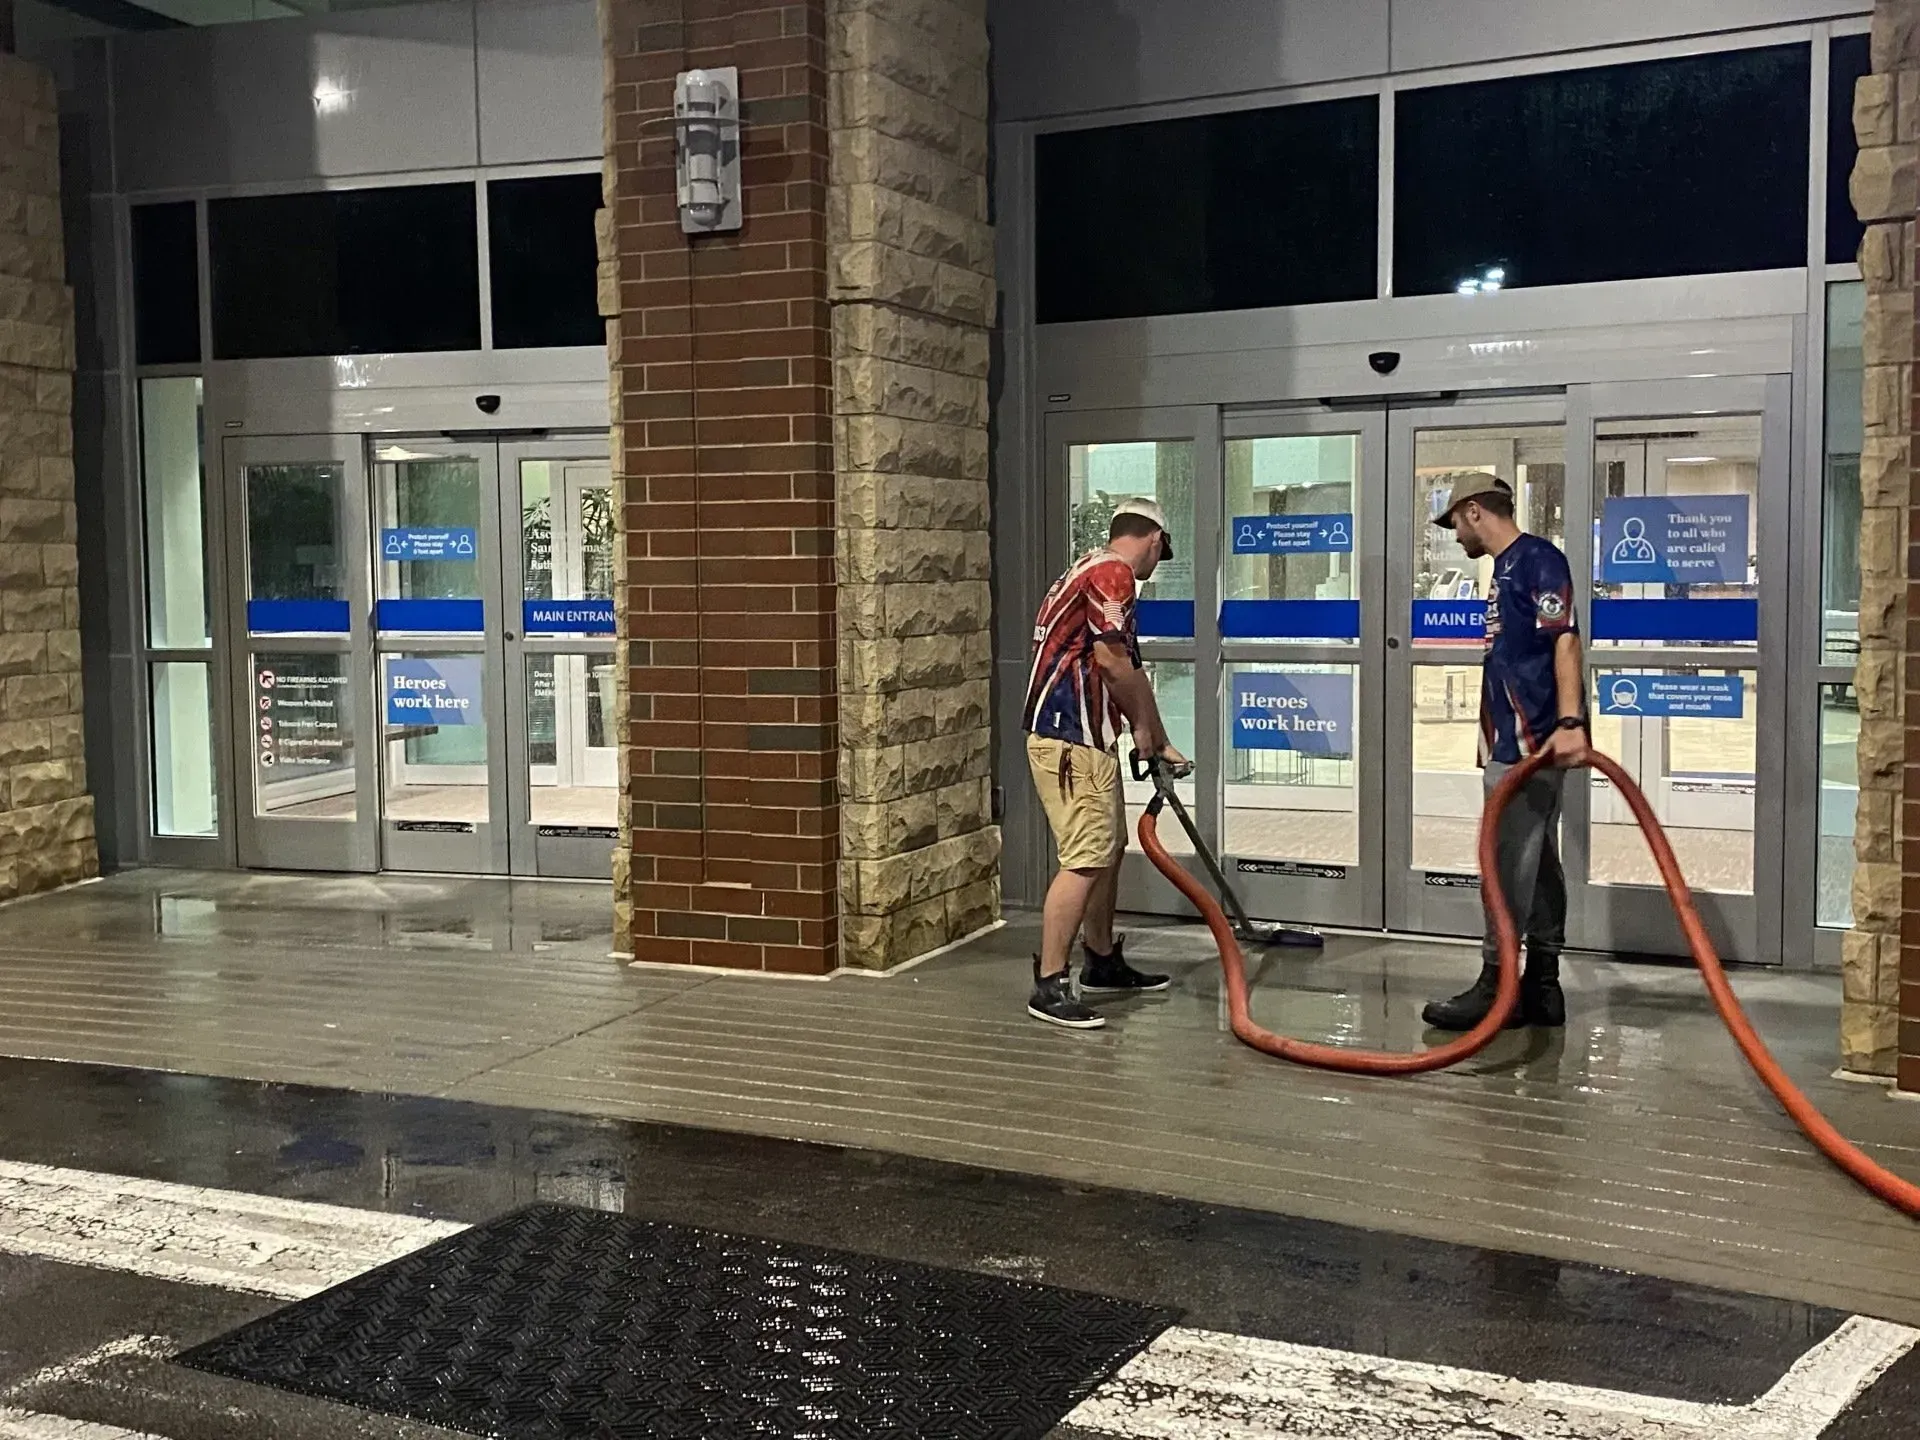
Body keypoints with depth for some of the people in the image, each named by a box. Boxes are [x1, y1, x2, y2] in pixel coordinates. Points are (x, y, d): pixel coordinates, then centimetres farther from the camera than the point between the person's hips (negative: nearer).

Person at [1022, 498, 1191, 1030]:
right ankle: (1049, 985, -11)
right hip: (1070, 740, -11)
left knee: (1109, 847, 19)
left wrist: (1160, 744, 28)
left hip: (1088, 739, 11)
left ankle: (1103, 962, 31)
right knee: (1085, 859, -12)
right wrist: (1144, 726, -3)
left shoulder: (1096, 571, 21)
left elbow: (1128, 672, 25)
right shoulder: (1111, 574, -12)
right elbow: (1112, 661, -19)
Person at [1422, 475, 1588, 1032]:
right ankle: (1541, 987, 15)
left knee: (1509, 864, -8)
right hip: (1514, 742, 10)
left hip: (1532, 743, -10)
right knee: (1537, 862, 10)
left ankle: (1495, 987, -4)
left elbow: (1565, 639, -20)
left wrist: (1570, 722, -30)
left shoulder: (1538, 558, -10)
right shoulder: (1506, 568, 19)